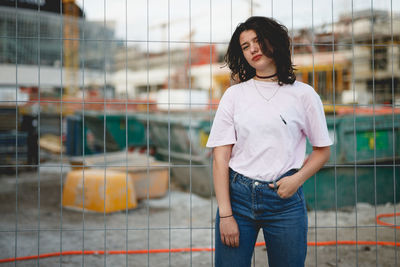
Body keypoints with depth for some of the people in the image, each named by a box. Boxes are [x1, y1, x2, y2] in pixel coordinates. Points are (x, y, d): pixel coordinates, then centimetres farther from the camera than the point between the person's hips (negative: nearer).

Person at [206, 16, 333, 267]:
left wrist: (298, 179, -9)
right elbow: (220, 157, 0)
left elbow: (323, 150, 9)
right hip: (237, 195, 0)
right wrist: (225, 214, -7)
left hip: (286, 198, 0)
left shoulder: (303, 94, 4)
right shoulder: (234, 94, 5)